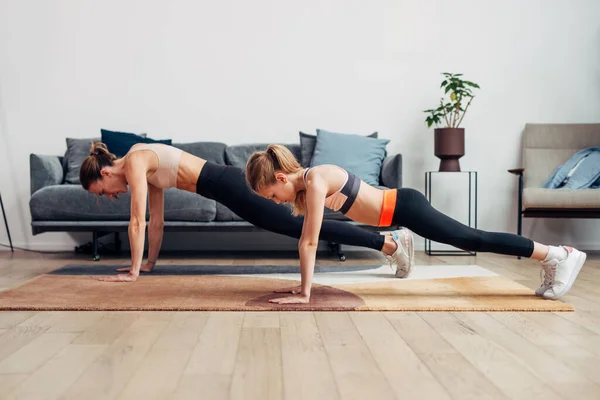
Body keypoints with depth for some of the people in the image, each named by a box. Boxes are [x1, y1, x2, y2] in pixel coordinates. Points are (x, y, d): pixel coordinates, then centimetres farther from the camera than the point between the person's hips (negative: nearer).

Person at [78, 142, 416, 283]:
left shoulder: (134, 163, -9)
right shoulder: (145, 168, 17)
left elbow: (137, 222, -14)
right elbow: (156, 220, 23)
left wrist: (133, 272, -9)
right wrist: (150, 263, 26)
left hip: (228, 186, -8)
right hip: (228, 184, 8)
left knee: (299, 227, -9)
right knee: (298, 226, 10)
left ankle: (390, 241, -7)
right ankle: (390, 239, 15)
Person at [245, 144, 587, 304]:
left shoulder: (315, 180, -23)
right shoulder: (305, 183, 4)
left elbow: (311, 242, -24)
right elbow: (306, 239, 10)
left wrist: (304, 294, -21)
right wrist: (304, 284, 10)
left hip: (404, 207, -8)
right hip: (398, 208, 8)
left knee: (475, 240, -1)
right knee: (472, 242, 15)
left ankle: (560, 255, 10)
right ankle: (552, 257, 26)